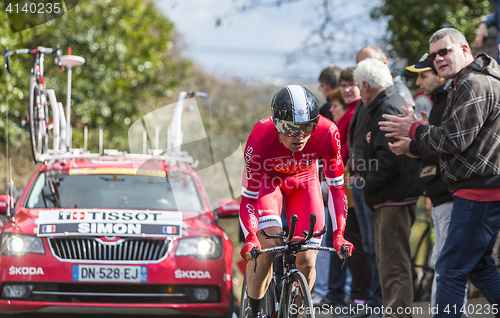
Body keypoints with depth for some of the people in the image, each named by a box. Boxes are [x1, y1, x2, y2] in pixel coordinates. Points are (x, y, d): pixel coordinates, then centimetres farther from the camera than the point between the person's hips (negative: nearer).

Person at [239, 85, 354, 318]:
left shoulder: (327, 133, -34)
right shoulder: (260, 139, -38)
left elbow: (336, 186, -23)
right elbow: (249, 197, -31)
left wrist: (338, 234, -32)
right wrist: (250, 239, -46)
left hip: (303, 180, 2)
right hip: (265, 179, -2)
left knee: (306, 263, -10)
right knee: (267, 246, -25)